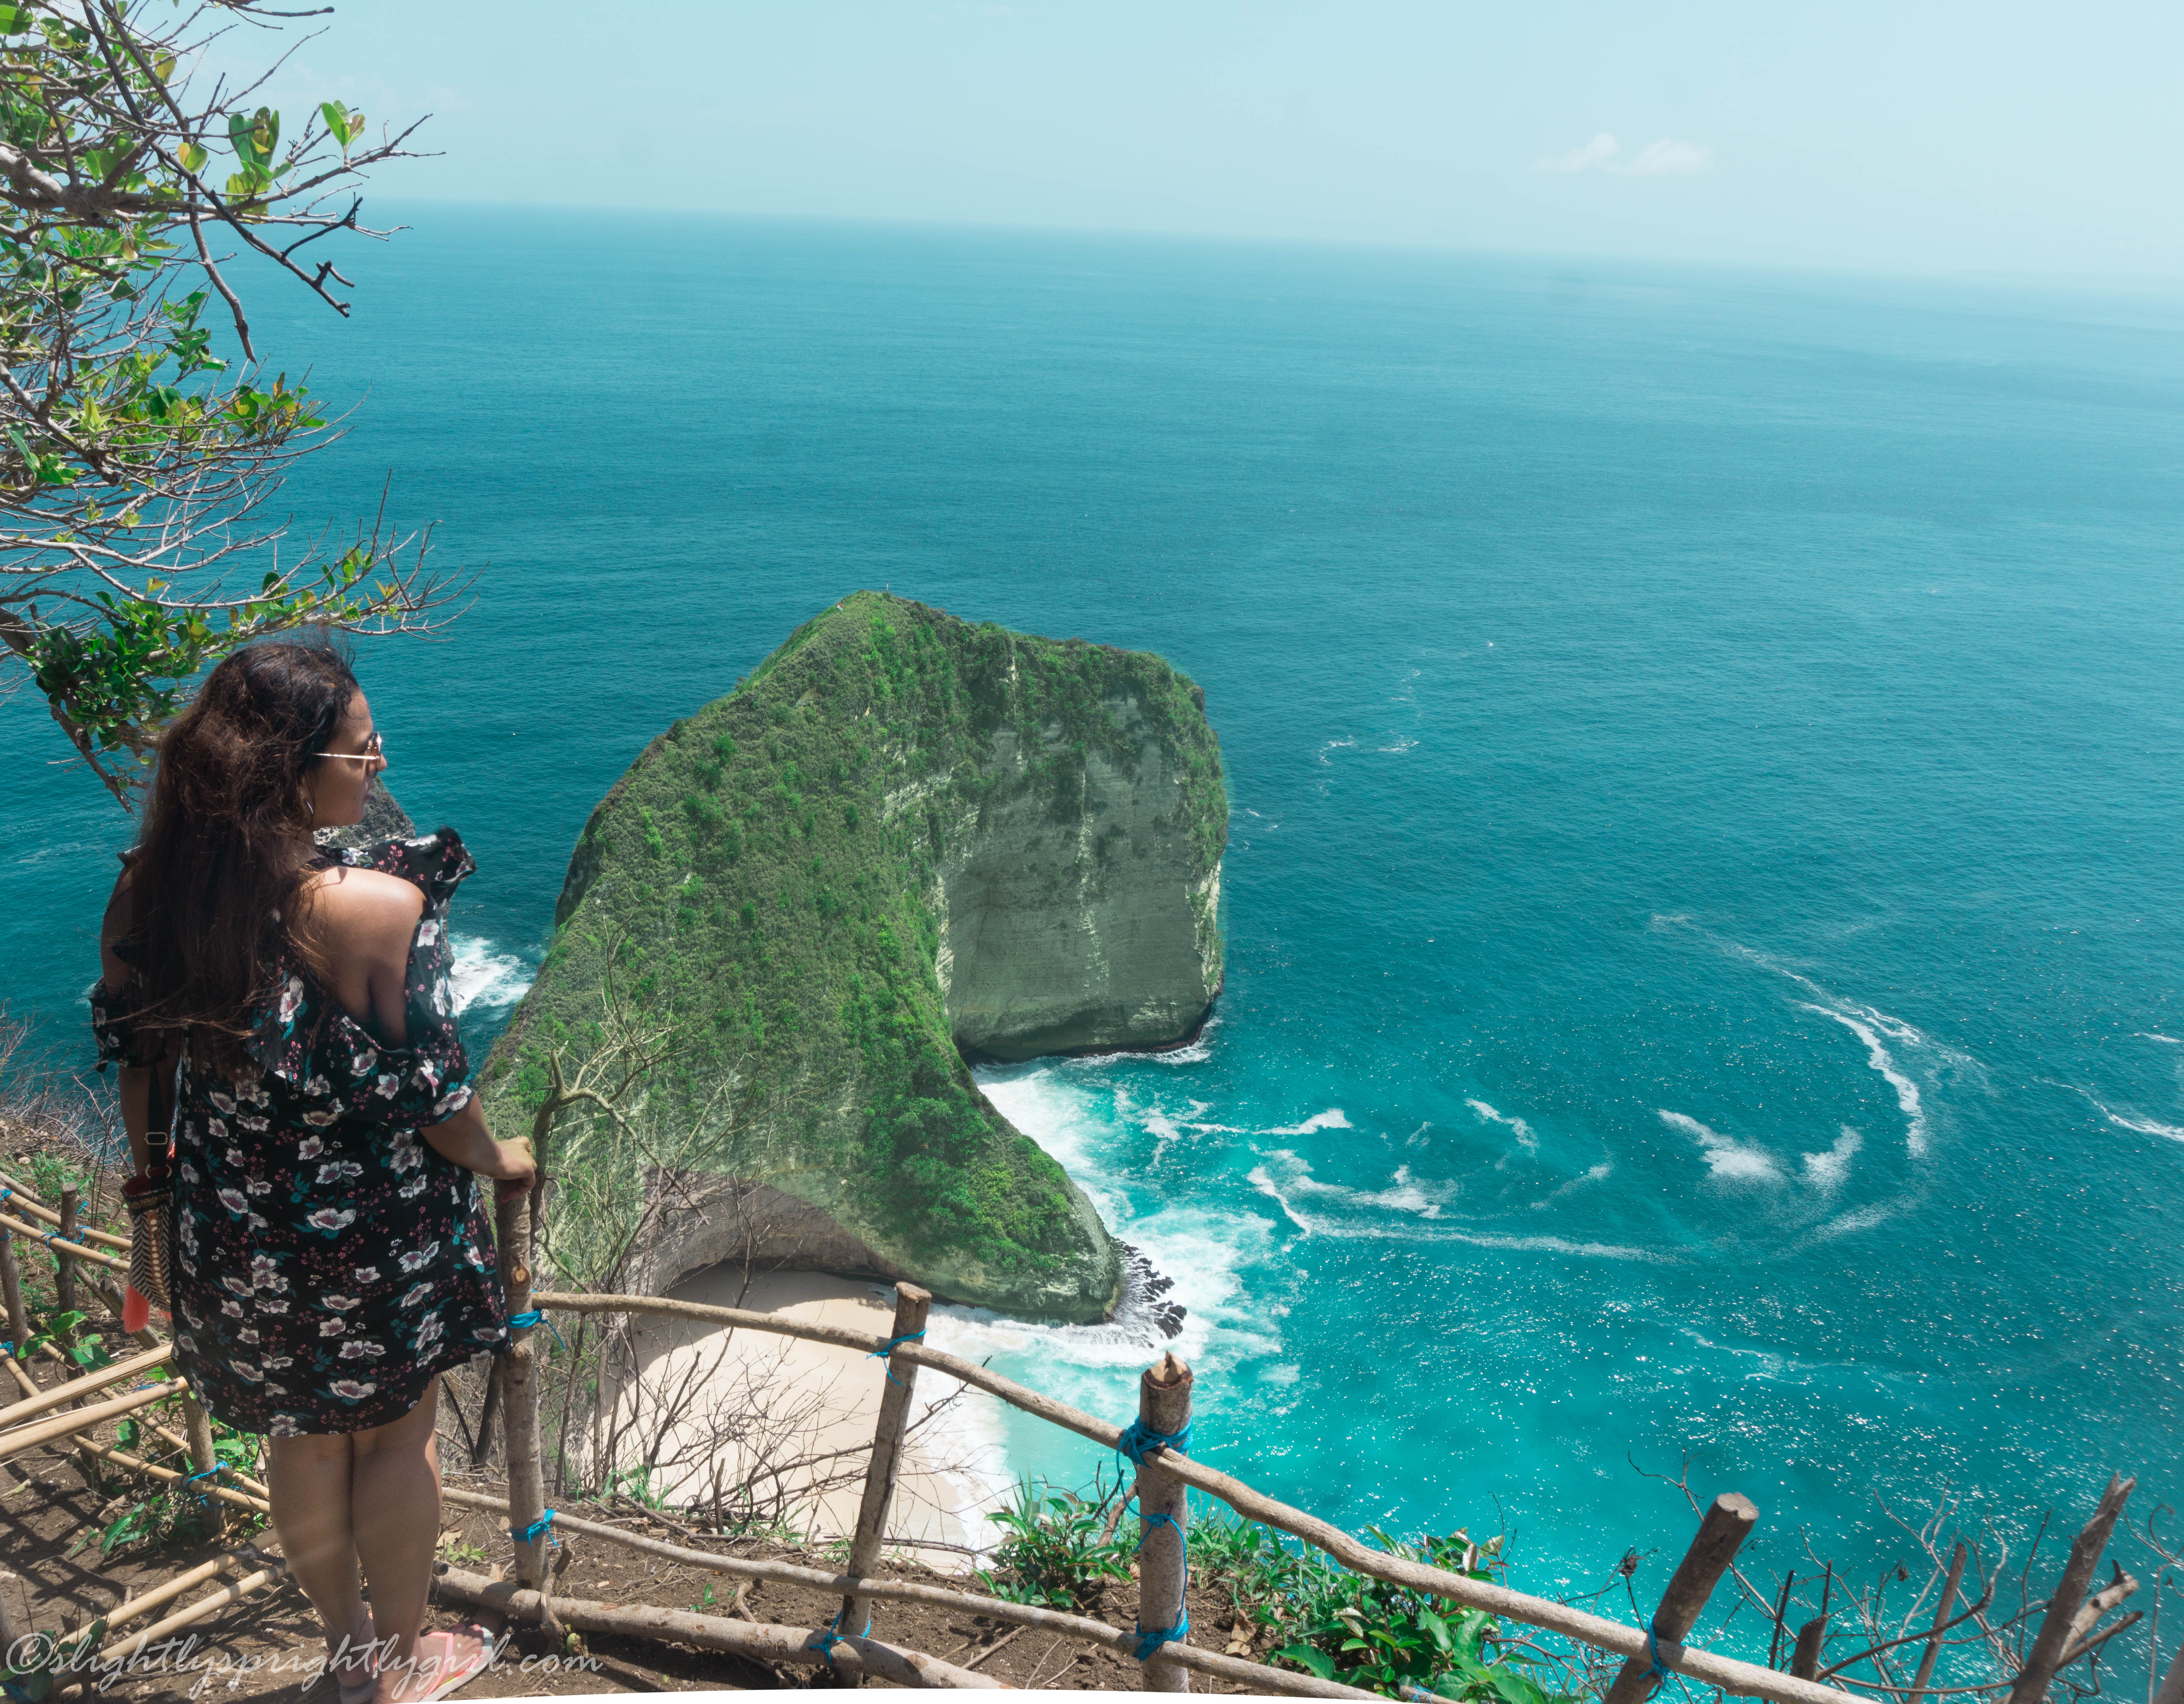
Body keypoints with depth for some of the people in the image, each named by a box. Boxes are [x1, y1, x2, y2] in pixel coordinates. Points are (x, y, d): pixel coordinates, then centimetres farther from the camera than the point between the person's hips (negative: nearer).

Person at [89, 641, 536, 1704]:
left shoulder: (144, 894, -11)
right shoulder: (374, 906, -29)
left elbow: (134, 1056, 2)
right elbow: (426, 1090, -20)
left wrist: (152, 1171, 19)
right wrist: (497, 1160, 0)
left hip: (229, 1235, 5)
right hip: (370, 1232, -5)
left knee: (303, 1438, 26)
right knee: (397, 1433, 20)